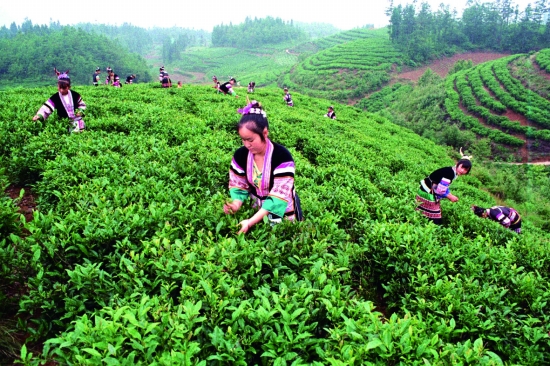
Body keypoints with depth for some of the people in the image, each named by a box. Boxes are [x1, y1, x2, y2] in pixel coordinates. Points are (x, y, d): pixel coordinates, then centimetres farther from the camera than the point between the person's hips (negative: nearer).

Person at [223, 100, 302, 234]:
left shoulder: (282, 156, -30)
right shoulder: (240, 155, -14)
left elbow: (279, 196, -33)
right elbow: (238, 186, -4)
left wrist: (250, 222, -39)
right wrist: (236, 204, -28)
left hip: (283, 212, -3)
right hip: (258, 210, 3)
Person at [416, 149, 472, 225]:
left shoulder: (453, 172, 6)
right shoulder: (449, 172, -24)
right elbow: (440, 189, -26)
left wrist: (451, 196, 1)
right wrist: (450, 197, -12)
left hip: (432, 194, 10)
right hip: (428, 194, -10)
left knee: (437, 220, 13)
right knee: (435, 221, -9)